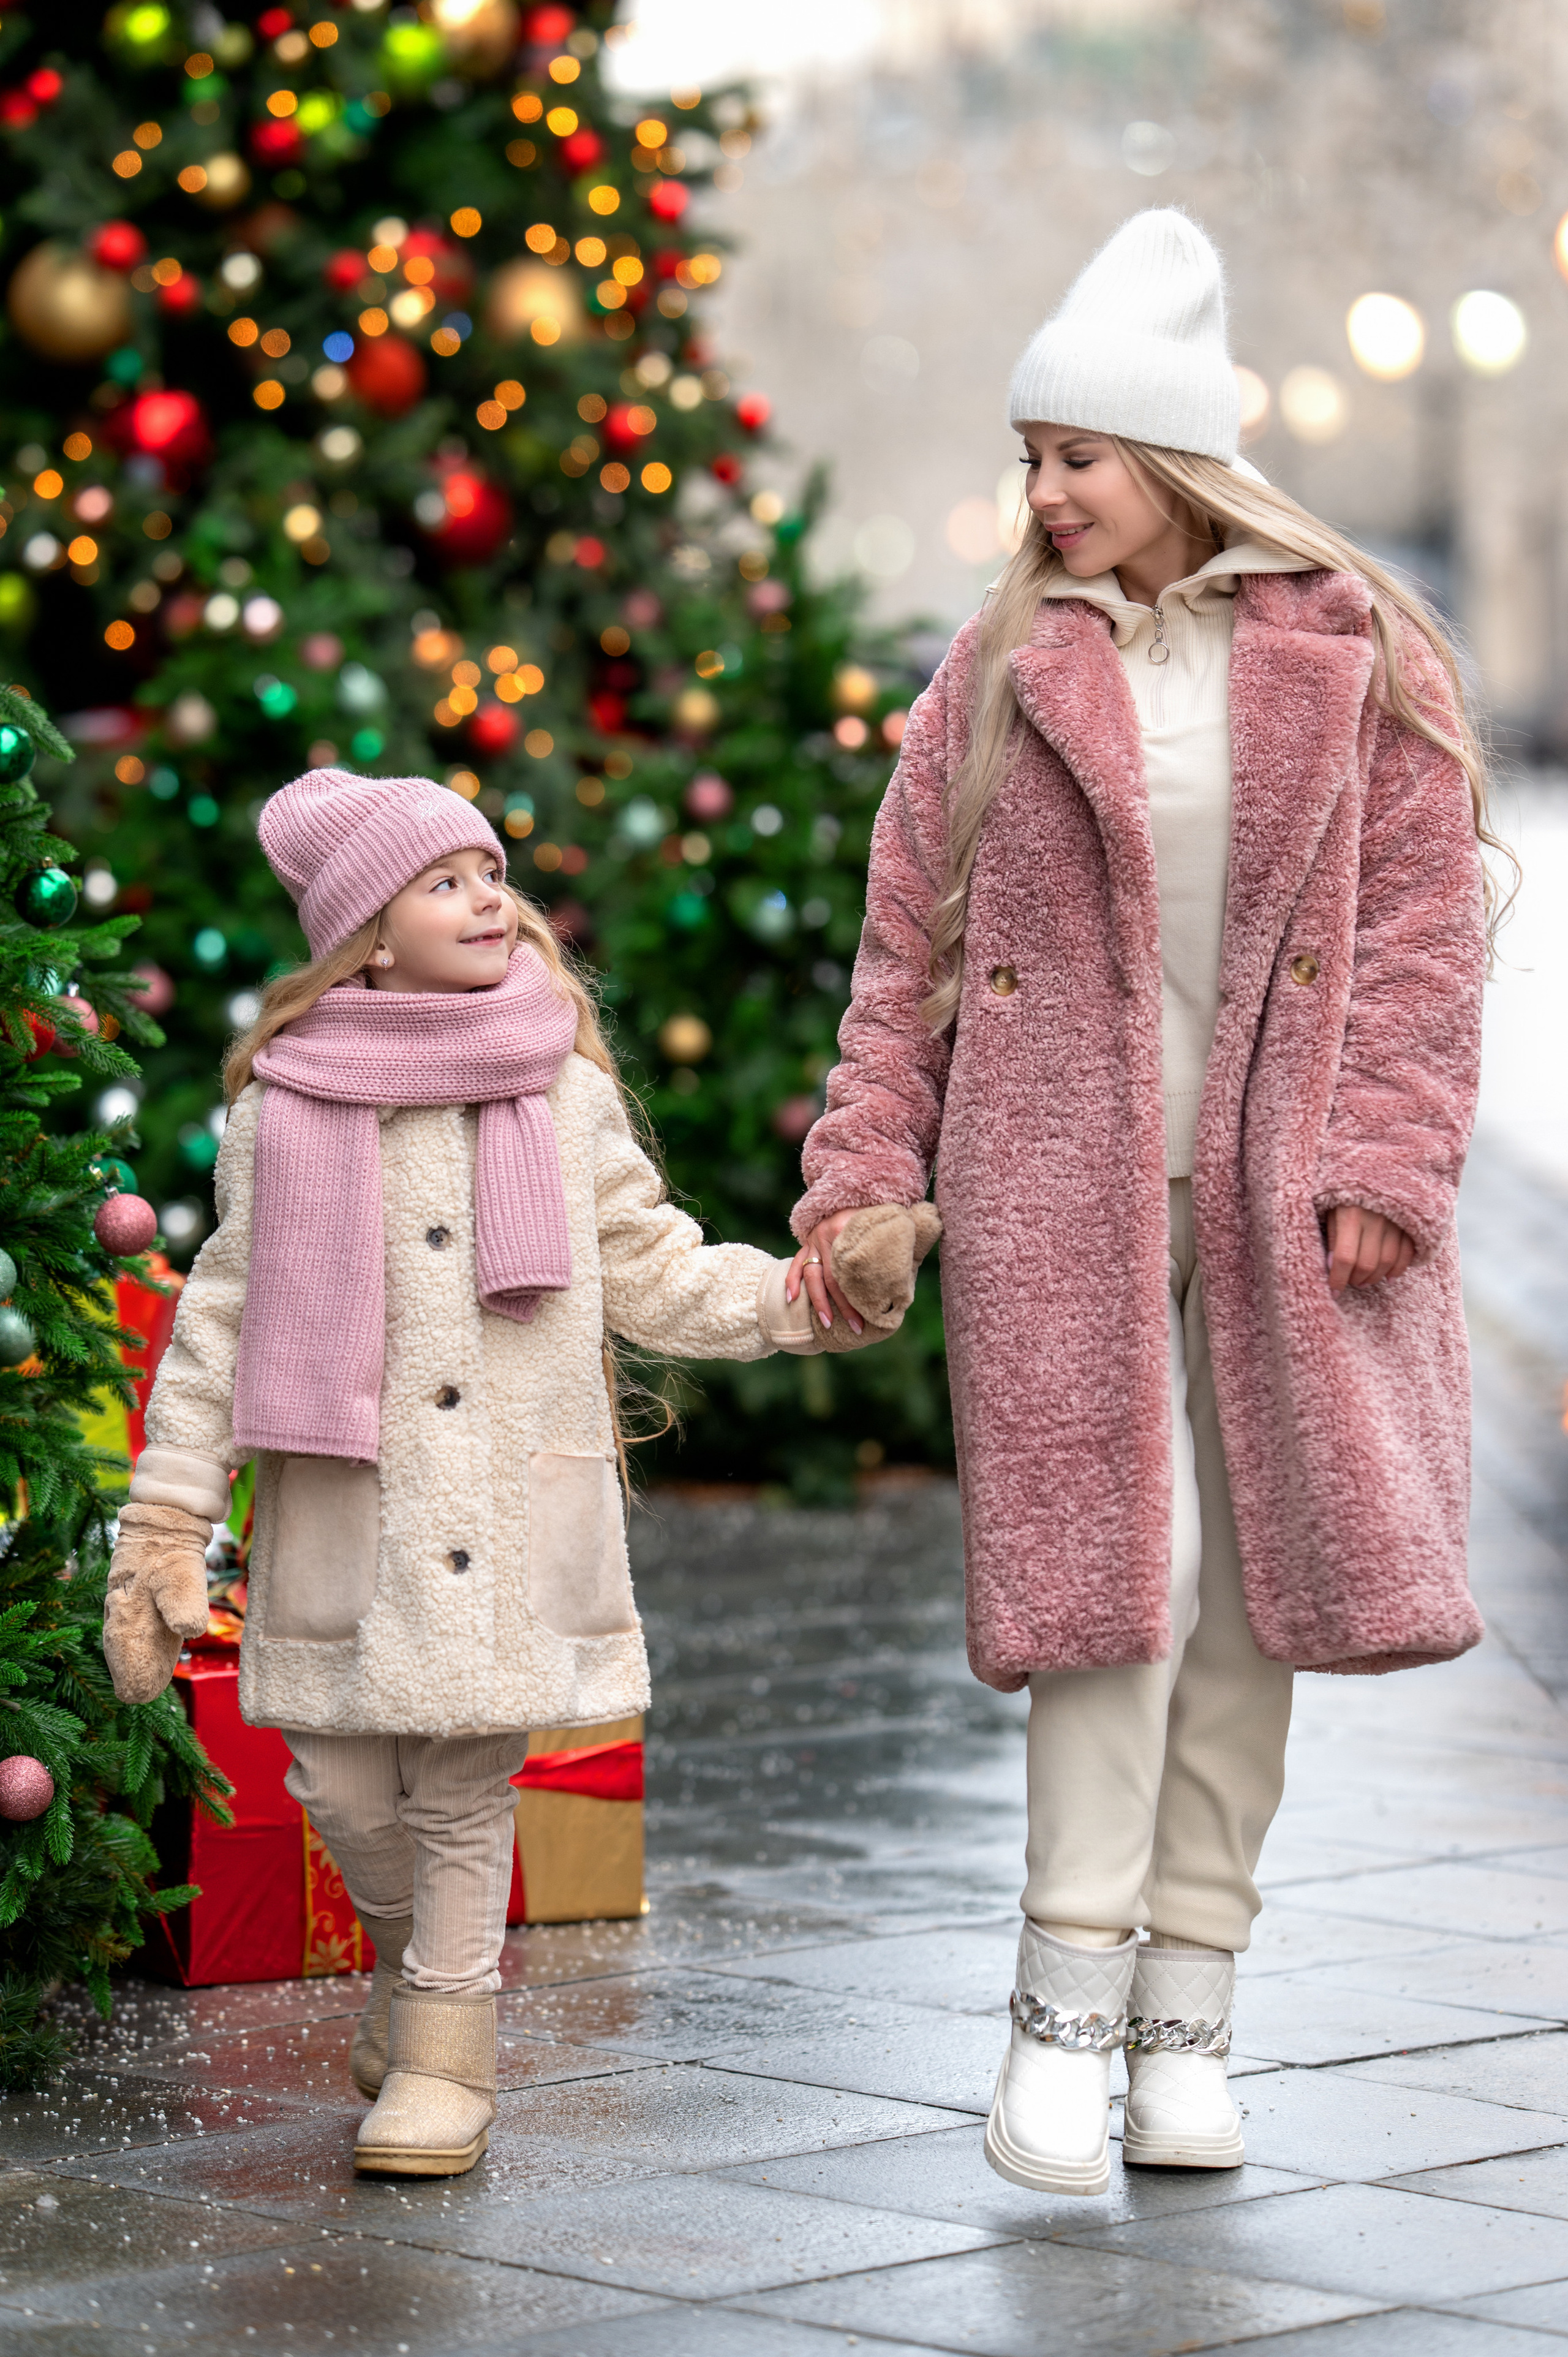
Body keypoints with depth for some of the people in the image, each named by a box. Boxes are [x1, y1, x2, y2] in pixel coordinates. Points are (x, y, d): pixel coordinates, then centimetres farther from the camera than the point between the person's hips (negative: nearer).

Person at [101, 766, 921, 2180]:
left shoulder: (567, 1094, 5)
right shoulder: (288, 1111, 1)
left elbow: (656, 1274, 11)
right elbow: (225, 1317, 5)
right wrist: (167, 1527, 3)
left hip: (516, 1508, 0)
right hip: (346, 1507, 0)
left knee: (468, 1787, 2)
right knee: (344, 1787, 2)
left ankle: (448, 2043, 19)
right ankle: (411, 1956, 33)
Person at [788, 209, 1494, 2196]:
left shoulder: (1353, 655, 4)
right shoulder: (1003, 669, 7)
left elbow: (1418, 930, 2)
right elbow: (909, 948, 8)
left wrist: (1382, 1168, -7)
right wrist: (861, 1178, 1)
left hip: (1279, 1193, 1)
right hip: (1060, 1184, -1)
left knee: (1253, 1591, 3)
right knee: (1124, 1566, -10)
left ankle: (1186, 2027, 13)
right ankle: (1064, 2007, -2)